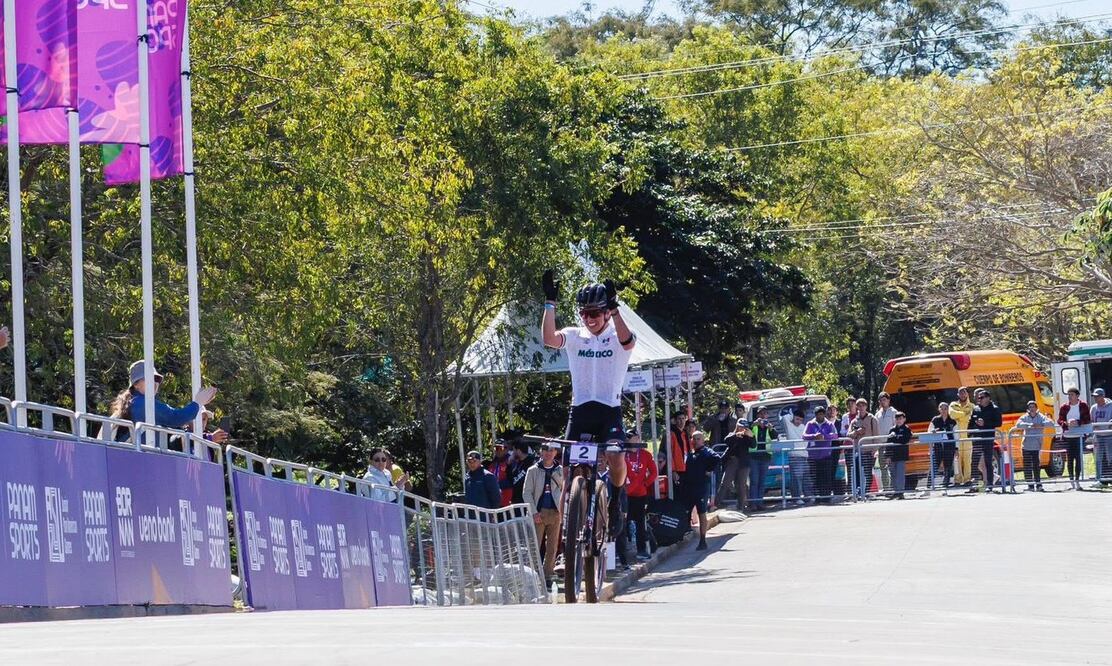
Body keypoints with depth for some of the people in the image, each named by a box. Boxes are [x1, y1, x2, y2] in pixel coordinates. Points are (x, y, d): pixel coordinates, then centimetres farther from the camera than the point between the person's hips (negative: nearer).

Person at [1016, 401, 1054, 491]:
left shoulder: (1041, 417, 3)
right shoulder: (1024, 418, 6)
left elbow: (1051, 423, -10)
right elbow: (1018, 425, -13)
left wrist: (1041, 425, -23)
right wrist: (1030, 425, -22)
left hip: (1037, 446, -2)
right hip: (1026, 446, 2)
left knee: (1036, 466, -5)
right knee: (1027, 467, 1)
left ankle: (1038, 484, 3)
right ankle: (1030, 485, 7)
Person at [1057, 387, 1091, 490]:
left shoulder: (1083, 406, 1)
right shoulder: (1064, 407, 7)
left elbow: (1088, 420, -2)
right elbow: (1060, 420, 5)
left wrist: (1078, 423, -18)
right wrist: (1067, 424, -16)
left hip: (1079, 435, -2)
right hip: (1068, 436, 2)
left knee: (1078, 457, -6)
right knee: (1069, 458, 3)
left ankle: (1077, 479, -2)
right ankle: (1071, 480, 13)